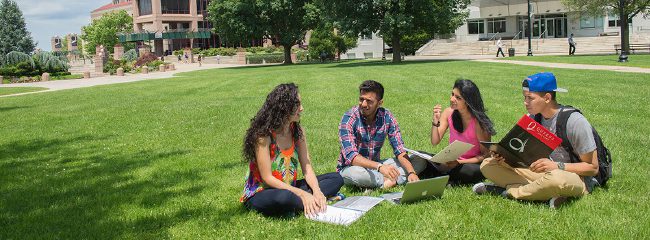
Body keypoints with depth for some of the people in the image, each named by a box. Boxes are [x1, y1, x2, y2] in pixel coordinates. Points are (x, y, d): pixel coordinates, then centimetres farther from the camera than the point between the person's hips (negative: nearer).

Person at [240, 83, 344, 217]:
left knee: (336, 178, -3)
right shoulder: (263, 135, -20)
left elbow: (307, 167, -1)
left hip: (289, 188, 7)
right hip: (260, 194, -7)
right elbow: (267, 178, -22)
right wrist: (301, 193, -28)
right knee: (285, 197, -41)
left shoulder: (297, 131, 1)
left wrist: (317, 191, -21)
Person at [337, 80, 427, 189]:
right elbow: (350, 156, -30)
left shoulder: (387, 117, -7)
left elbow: (399, 150, -6)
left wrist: (411, 172, -25)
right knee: (354, 173, -41)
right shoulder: (349, 118, -20)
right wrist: (380, 167, -45)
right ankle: (388, 180, -16)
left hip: (375, 166, 5)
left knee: (420, 161, -7)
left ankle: (389, 181, -26)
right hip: (349, 168, -4)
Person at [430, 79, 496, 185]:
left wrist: (459, 162, -23)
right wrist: (435, 121, -22)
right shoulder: (448, 113, -5)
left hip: (473, 164, -4)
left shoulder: (479, 121, -19)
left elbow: (485, 155, -13)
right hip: (451, 161, 4)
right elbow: (435, 142, -5)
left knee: (478, 171, -39)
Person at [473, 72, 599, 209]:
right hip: (542, 174, 6)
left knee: (557, 178, -44)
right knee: (487, 165, -7)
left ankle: (507, 191, -17)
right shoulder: (533, 118, 1)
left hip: (576, 178, -6)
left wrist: (557, 166, -27)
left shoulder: (574, 122, -18)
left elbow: (593, 168, -14)